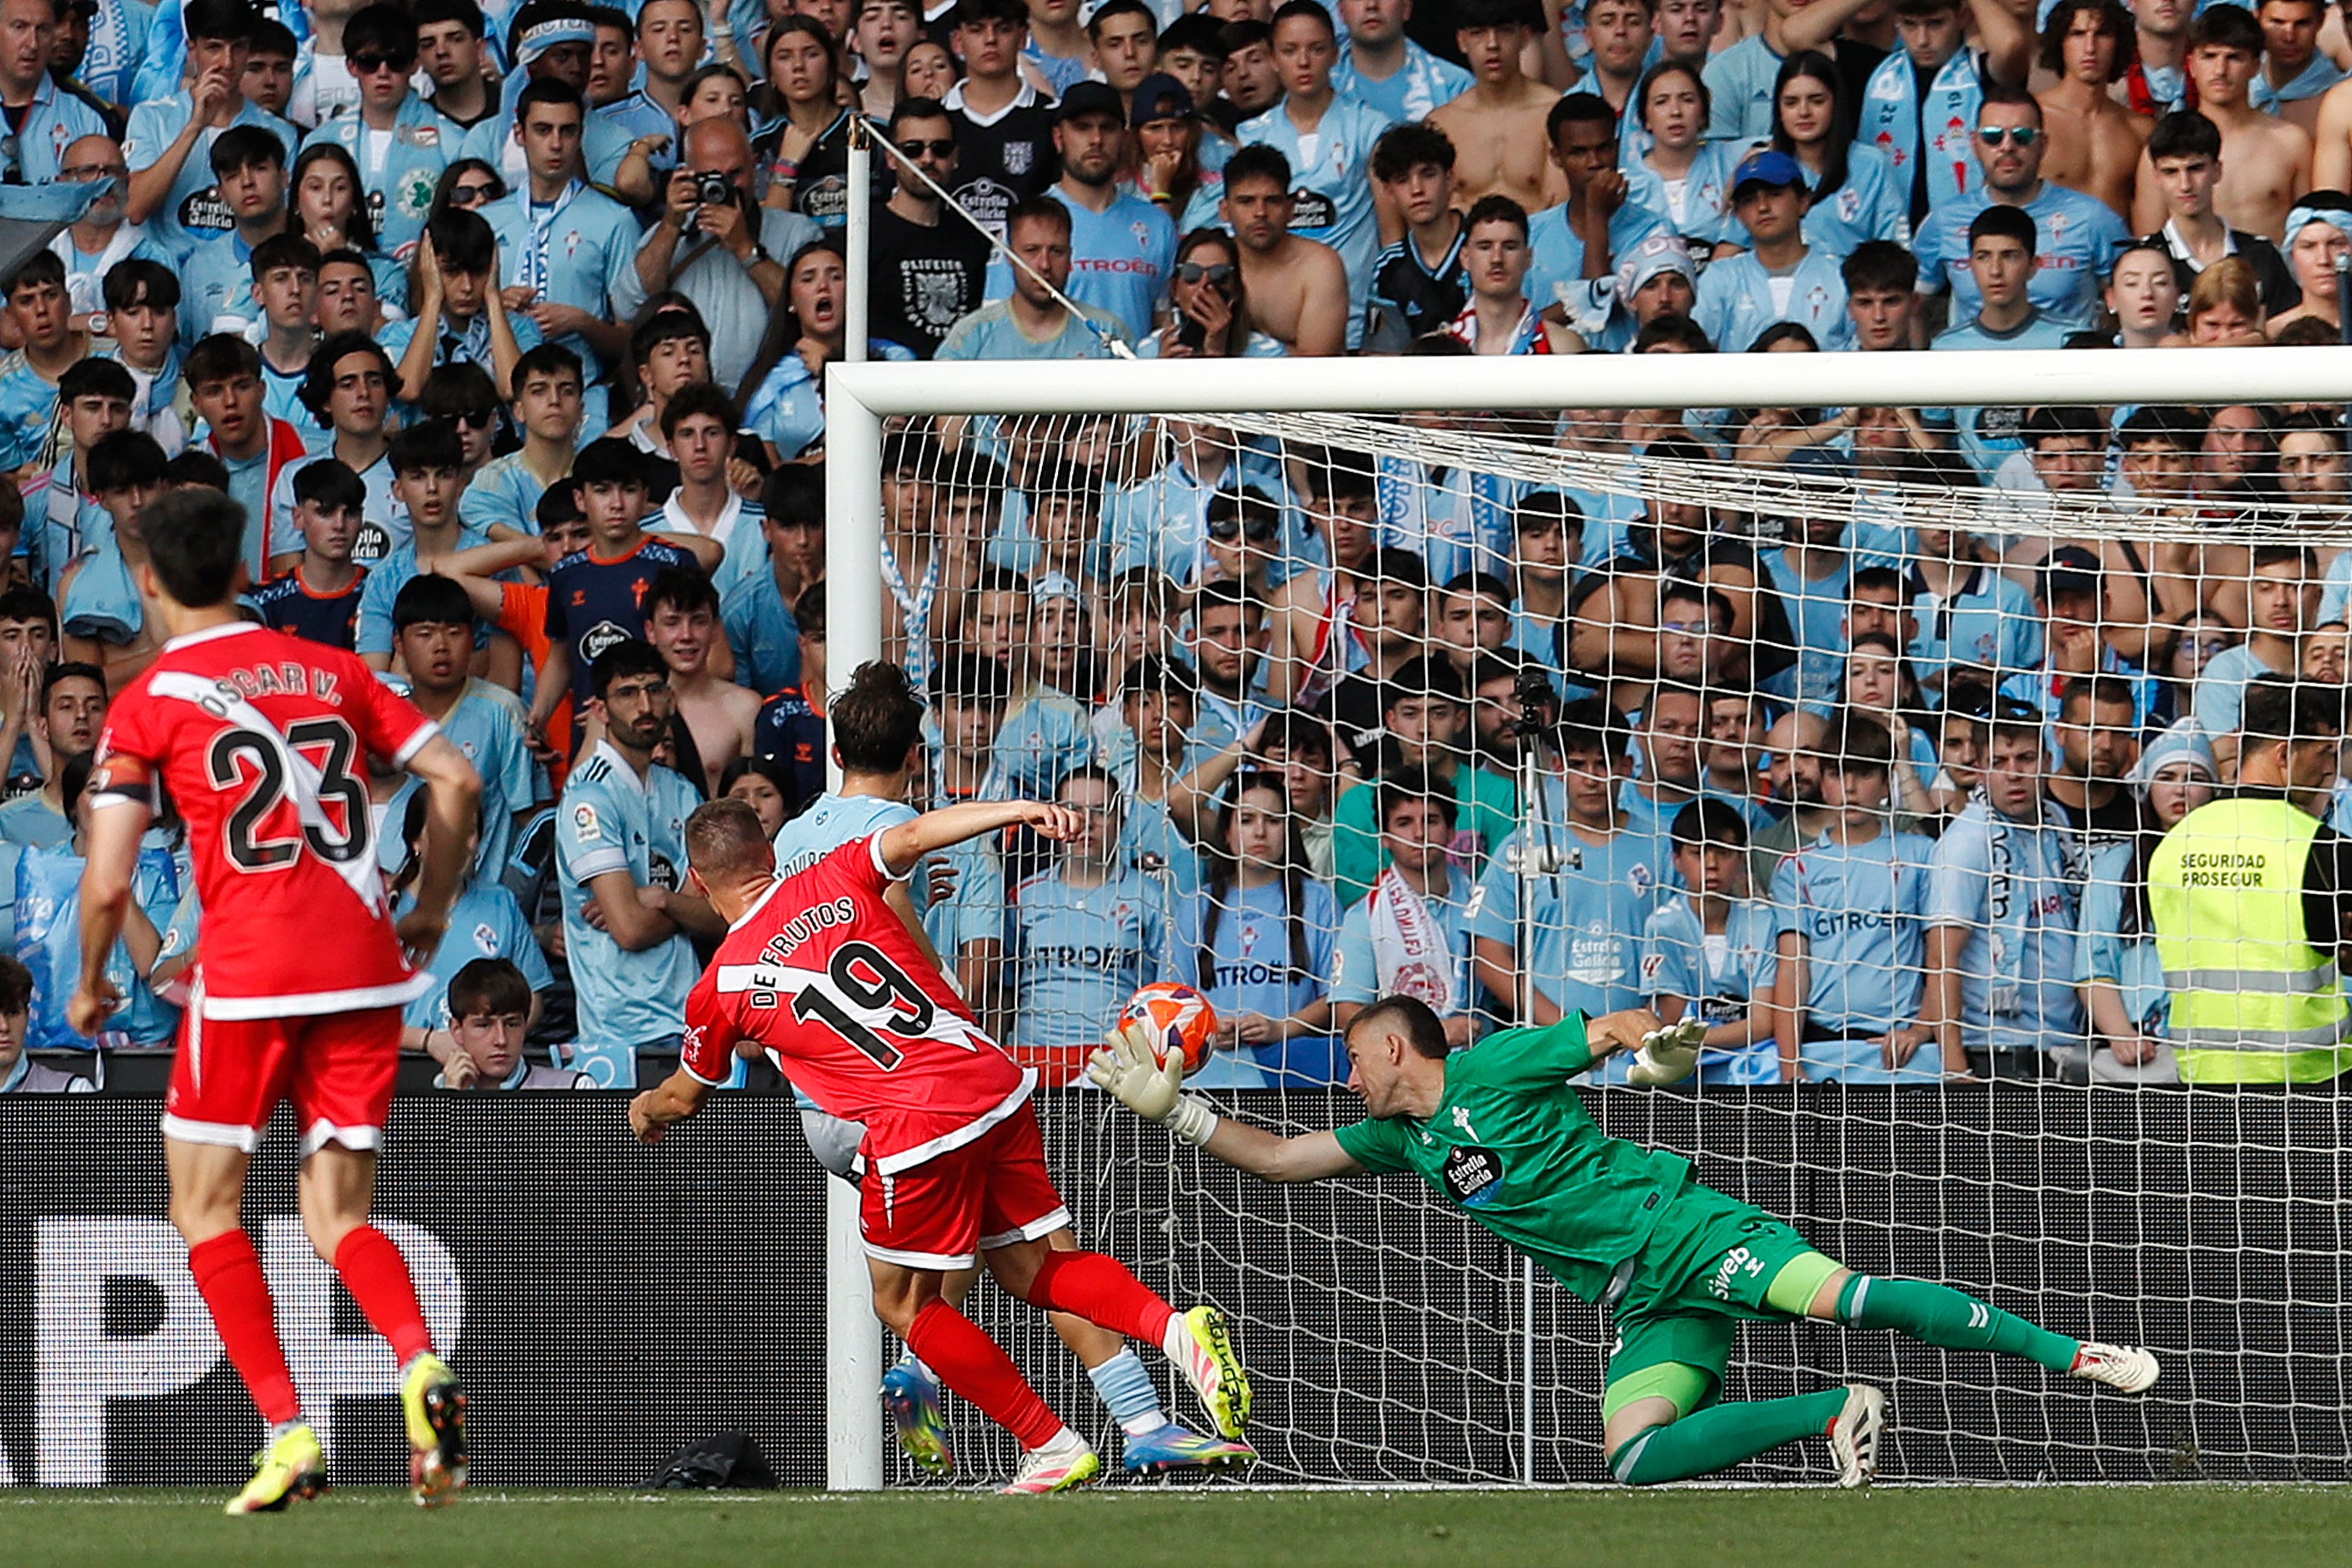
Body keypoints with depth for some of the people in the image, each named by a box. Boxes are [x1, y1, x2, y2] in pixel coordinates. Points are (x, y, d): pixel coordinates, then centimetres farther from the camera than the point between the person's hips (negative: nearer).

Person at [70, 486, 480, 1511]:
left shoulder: (148, 704, -1)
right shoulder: (332, 669, 12)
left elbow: (107, 886, -5)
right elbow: (455, 780, 10)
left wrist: (92, 988, 13)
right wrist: (433, 908, 22)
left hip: (249, 971, -4)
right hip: (365, 966, 4)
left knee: (205, 1209, 11)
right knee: (338, 1216, 11)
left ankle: (288, 1433, -3)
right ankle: (422, 1369, -19)